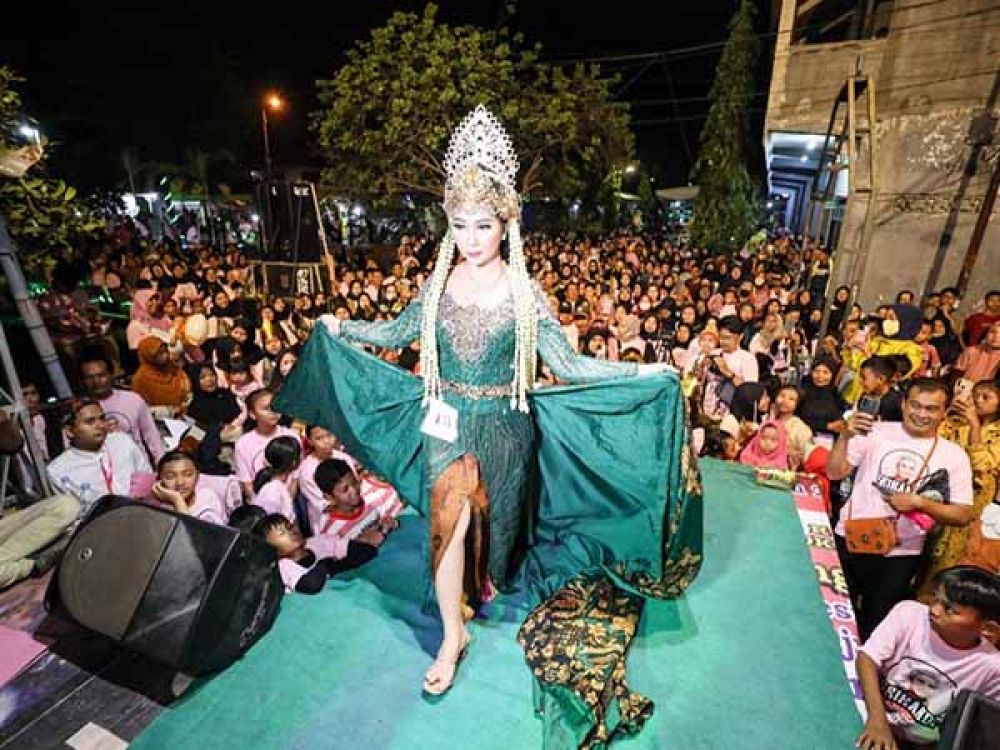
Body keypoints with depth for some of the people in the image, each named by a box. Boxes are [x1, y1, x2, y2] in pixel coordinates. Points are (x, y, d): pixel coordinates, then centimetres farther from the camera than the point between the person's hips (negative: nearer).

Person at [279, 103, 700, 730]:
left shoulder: (524, 292, -10)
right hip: (446, 422, 2)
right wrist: (341, 329, 11)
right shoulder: (440, 281, -2)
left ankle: (486, 586, 50)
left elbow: (566, 363, -12)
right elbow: (398, 332, 11)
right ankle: (453, 634, 24)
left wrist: (643, 373, -18)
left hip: (502, 426, -1)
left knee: (493, 518, 18)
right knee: (448, 520, 4)